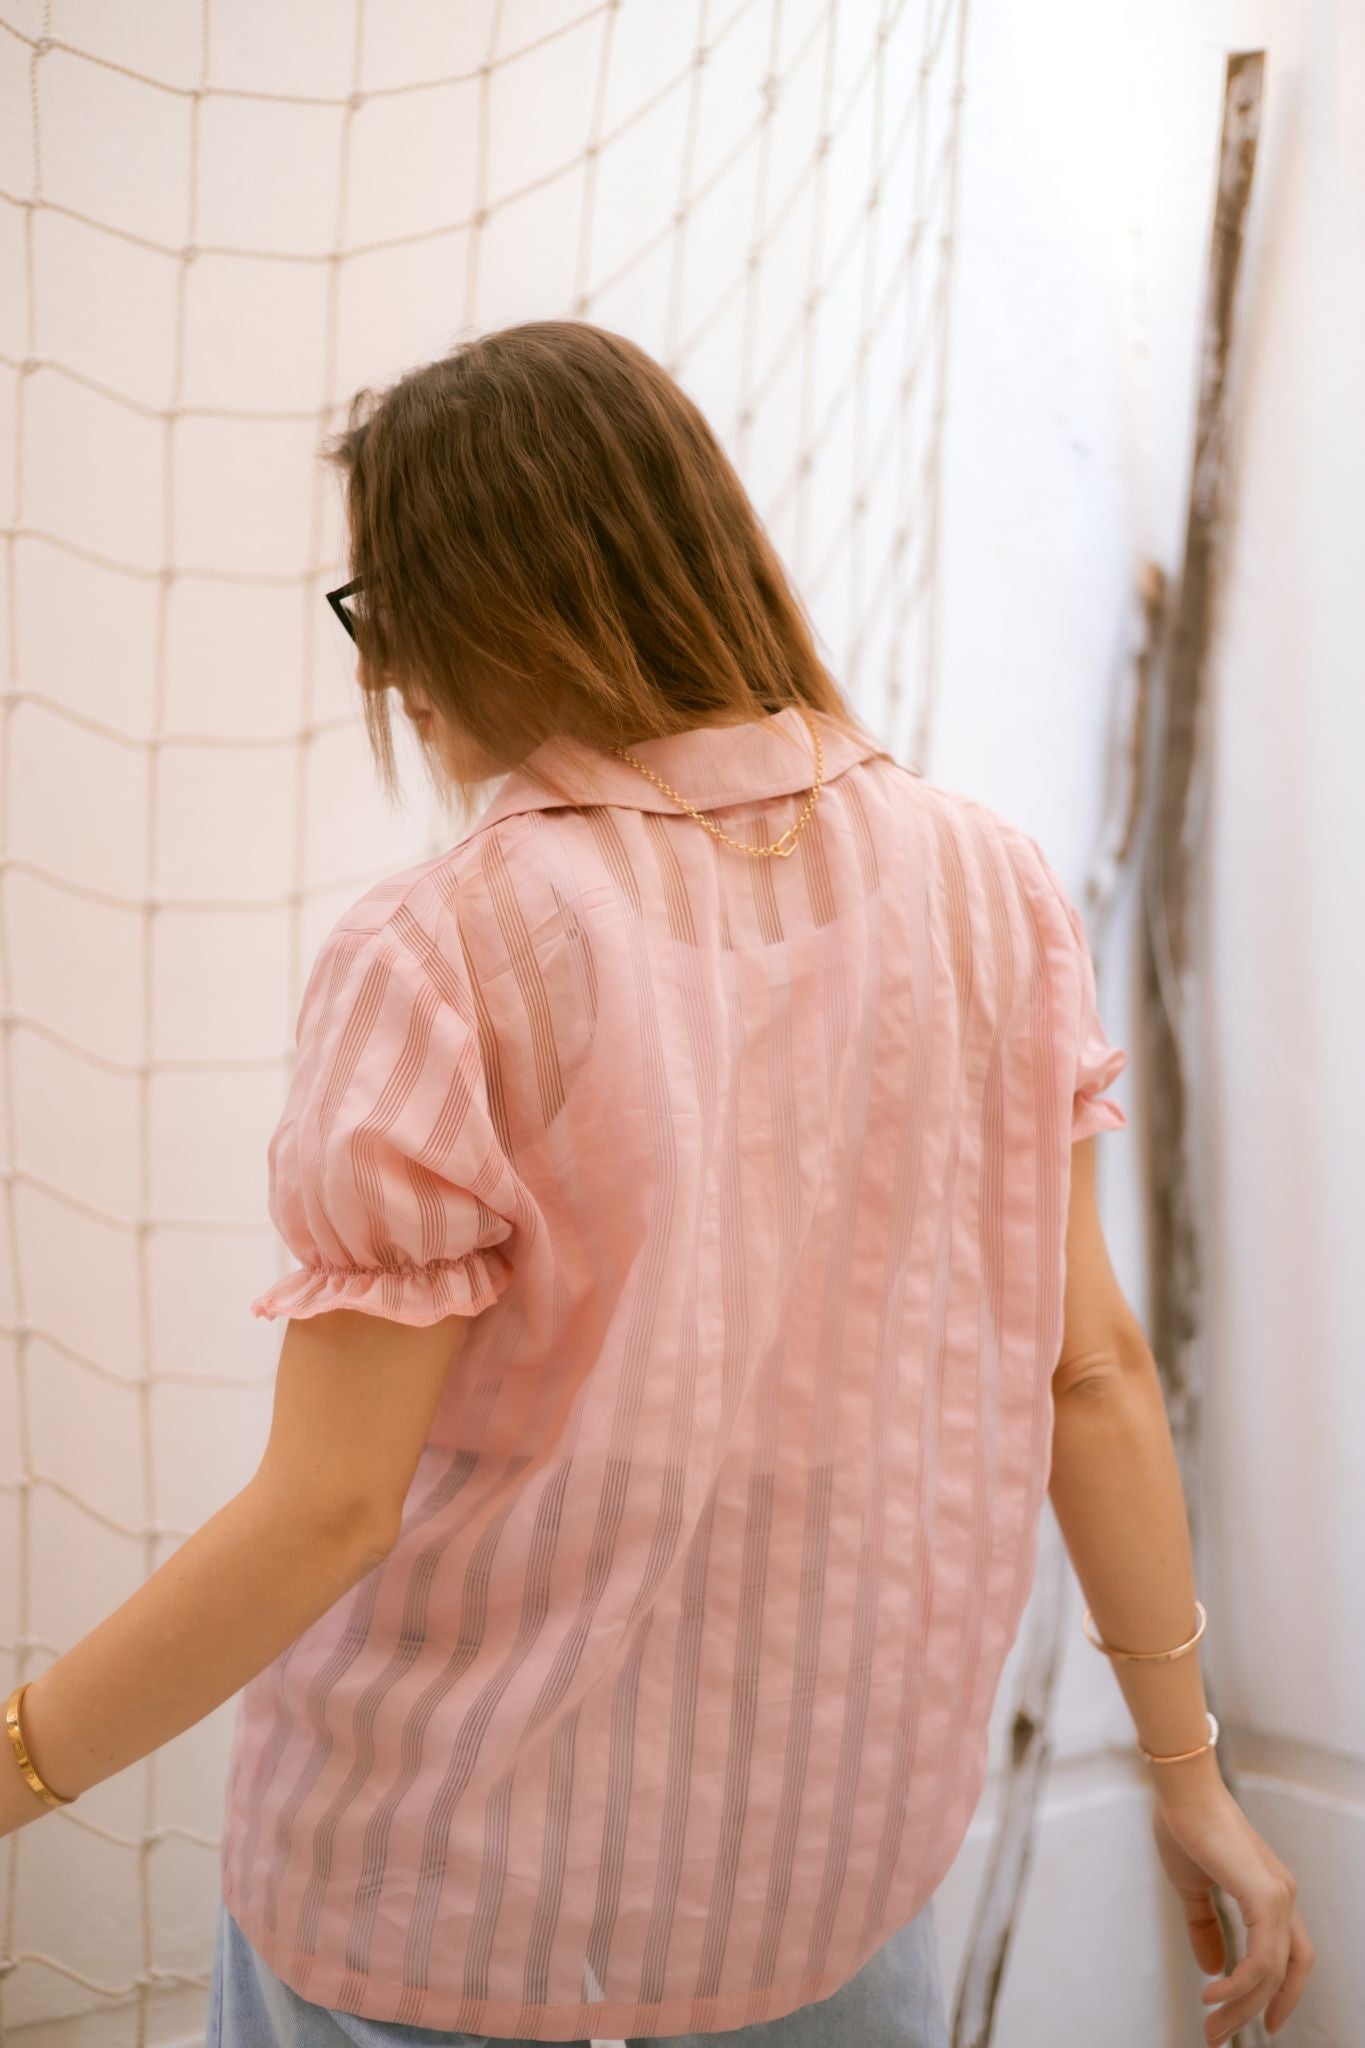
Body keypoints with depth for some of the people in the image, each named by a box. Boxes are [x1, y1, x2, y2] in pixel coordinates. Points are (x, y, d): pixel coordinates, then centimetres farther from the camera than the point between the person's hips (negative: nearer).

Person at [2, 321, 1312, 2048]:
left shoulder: (443, 957, -20)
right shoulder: (982, 884, -7)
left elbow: (328, 1506, -19)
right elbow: (1091, 1366, -4)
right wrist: (1188, 1770, 7)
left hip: (454, 1847, -3)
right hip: (835, 1828, 4)